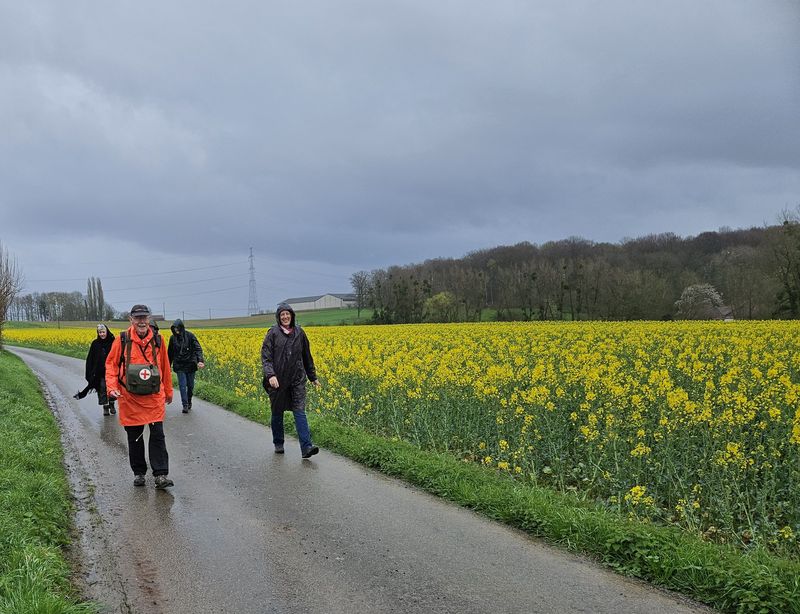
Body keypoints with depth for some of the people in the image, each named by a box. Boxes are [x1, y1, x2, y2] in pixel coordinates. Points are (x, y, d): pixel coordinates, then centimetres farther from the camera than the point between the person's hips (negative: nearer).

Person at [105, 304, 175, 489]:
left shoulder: (157, 340, 1)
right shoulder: (122, 340, -4)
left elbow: (165, 367, 12)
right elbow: (111, 364, 2)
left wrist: (168, 391, 20)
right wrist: (112, 387, -13)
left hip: (154, 397, 0)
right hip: (130, 397, 0)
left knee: (158, 435, -4)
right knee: (134, 437, 10)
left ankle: (161, 474, -1)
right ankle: (138, 473, 24)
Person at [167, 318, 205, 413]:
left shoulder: (190, 336, -10)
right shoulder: (173, 338, 0)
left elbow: (198, 349, -15)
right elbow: (170, 353, 11)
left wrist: (200, 360, -31)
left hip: (190, 364, -1)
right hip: (179, 365, 1)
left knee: (190, 385, 9)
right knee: (182, 385, -7)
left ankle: (189, 401, 31)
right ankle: (185, 405, -3)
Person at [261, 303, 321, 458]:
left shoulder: (299, 332, 6)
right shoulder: (273, 333, -4)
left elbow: (306, 356, 15)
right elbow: (265, 356, -10)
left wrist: (313, 377, 18)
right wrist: (270, 375, -25)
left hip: (297, 379, 1)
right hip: (278, 380, -1)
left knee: (300, 411, -8)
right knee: (277, 411, 11)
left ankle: (306, 447, -15)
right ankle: (278, 444, 28)